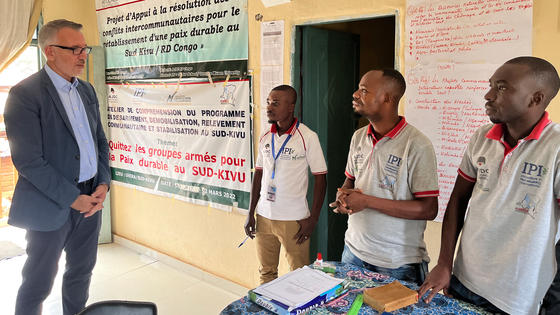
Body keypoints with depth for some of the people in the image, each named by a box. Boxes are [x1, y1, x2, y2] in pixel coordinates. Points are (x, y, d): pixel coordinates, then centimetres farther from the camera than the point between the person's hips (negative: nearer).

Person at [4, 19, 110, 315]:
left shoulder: (87, 90, 8)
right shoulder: (25, 94, -14)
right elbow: (28, 161, -18)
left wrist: (103, 183, -2)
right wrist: (72, 198, -16)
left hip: (90, 199, 7)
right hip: (51, 207, -6)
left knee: (81, 271, 20)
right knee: (37, 284, 9)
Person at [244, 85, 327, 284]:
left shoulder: (308, 138, -10)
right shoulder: (265, 138, 6)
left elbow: (320, 178, -7)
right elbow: (259, 175, 13)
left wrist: (313, 219, -10)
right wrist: (251, 213, 9)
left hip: (293, 220, -4)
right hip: (263, 217, 5)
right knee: (266, 274, 16)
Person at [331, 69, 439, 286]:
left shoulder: (417, 145, -17)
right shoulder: (359, 137, 4)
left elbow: (428, 209, -19)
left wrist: (367, 201, -22)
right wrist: (343, 196, -8)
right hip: (354, 250, 6)